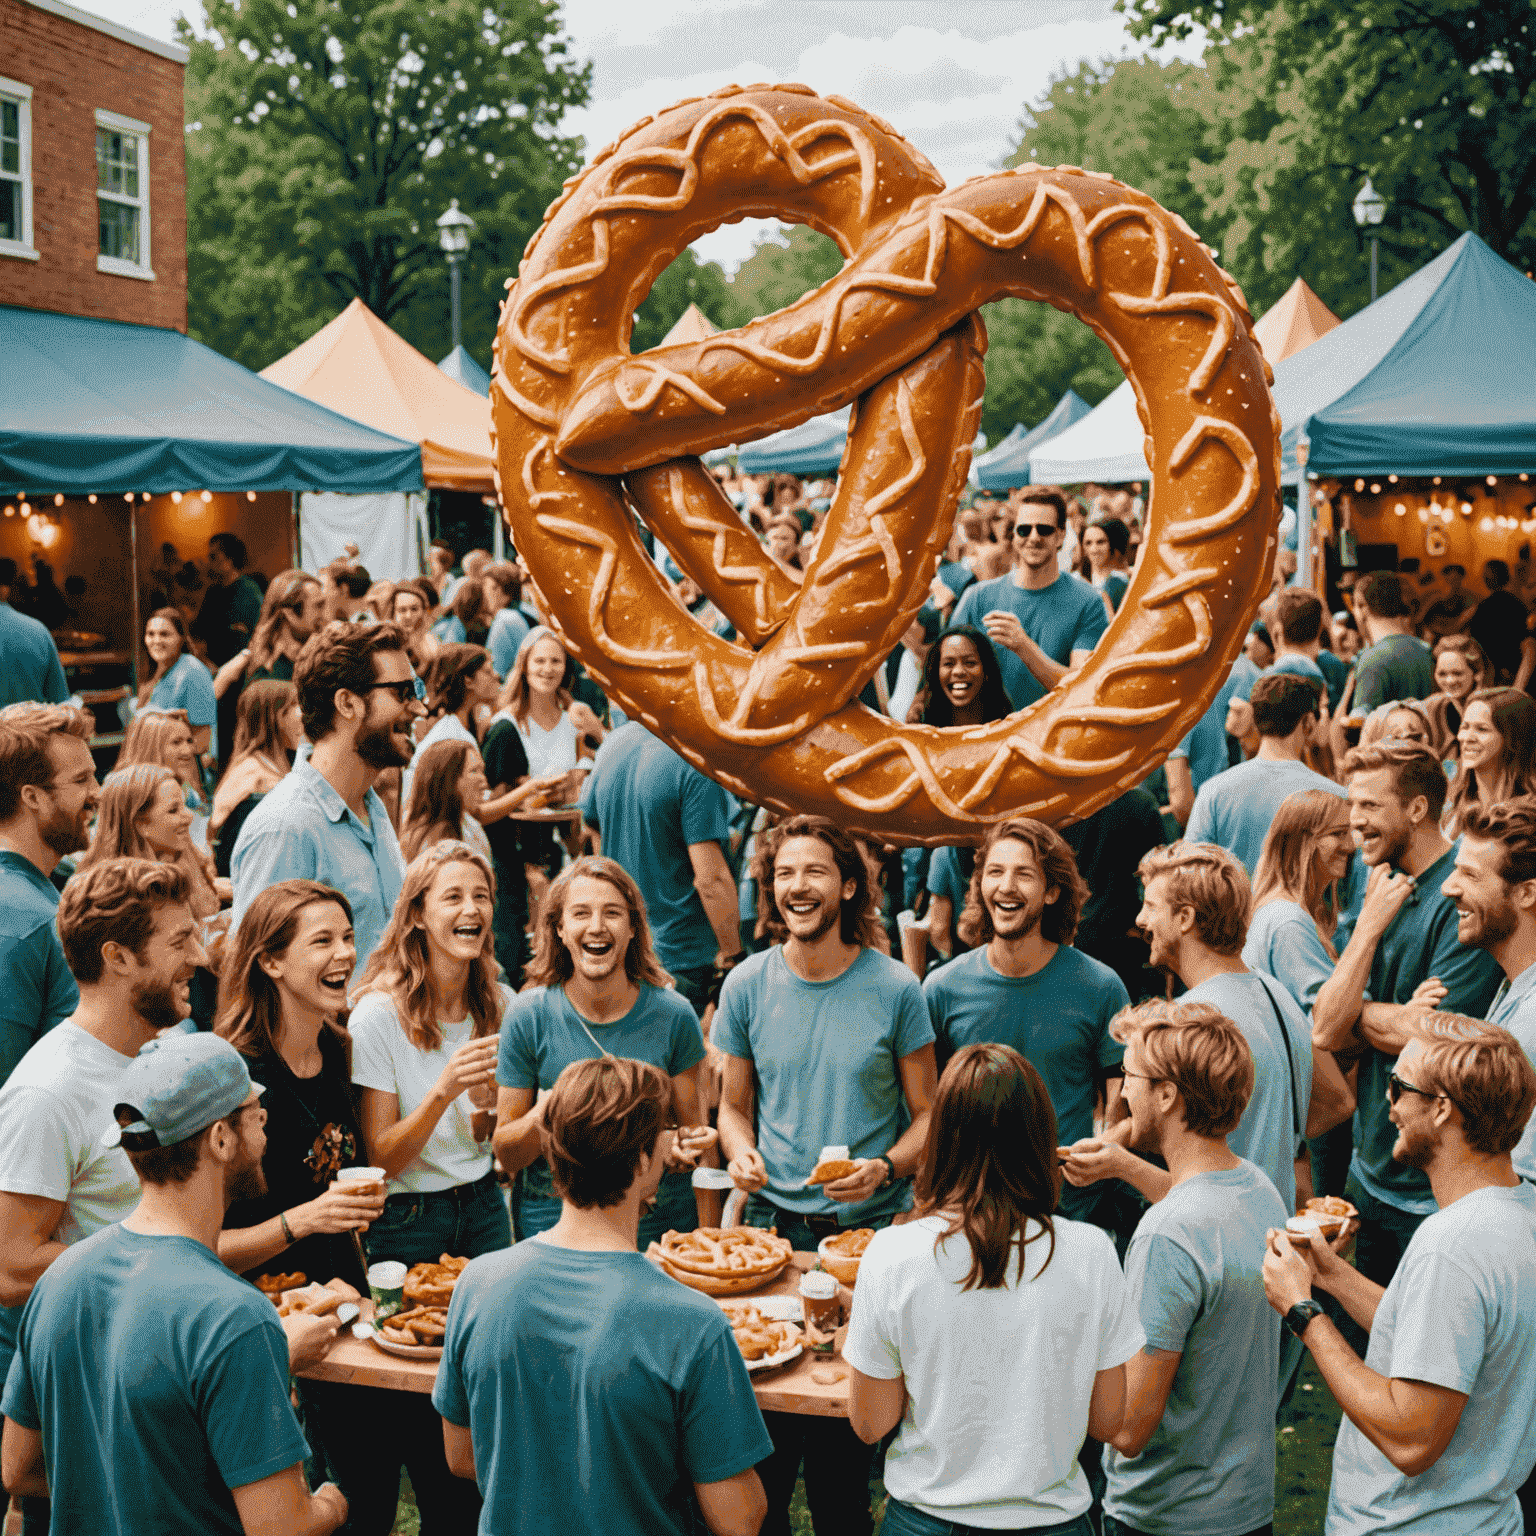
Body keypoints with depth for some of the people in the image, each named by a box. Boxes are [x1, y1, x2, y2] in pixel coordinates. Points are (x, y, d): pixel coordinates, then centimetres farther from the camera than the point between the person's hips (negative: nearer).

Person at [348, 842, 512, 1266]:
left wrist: (484, 1106, -18)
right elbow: (382, 1161, -16)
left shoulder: (500, 1004, -3)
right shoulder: (377, 1015, -17)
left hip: (484, 1208, 4)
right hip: (406, 1221, -4)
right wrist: (443, 1091, -31)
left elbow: (487, 1140, 5)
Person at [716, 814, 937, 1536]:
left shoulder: (895, 989, -4)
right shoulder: (748, 985, 2)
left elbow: (927, 1115, 1)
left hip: (869, 1230, -1)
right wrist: (741, 1153, -9)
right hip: (775, 1224, 2)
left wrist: (885, 1168, -17)